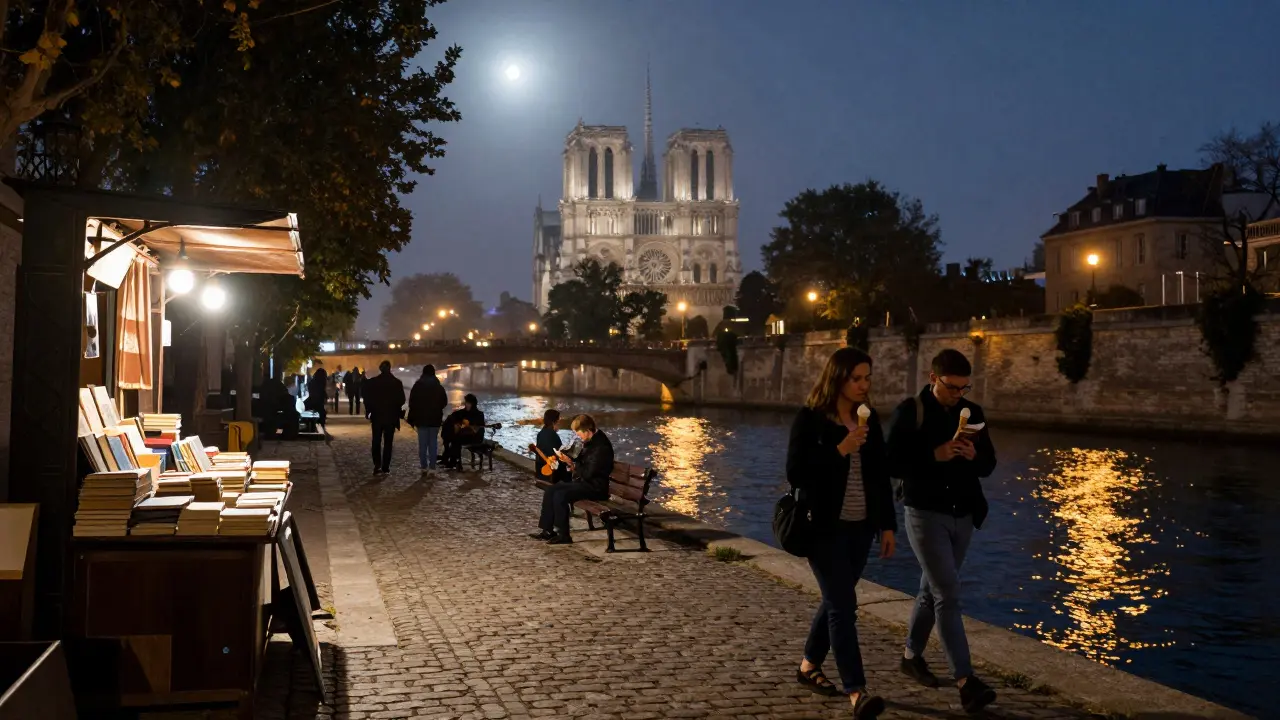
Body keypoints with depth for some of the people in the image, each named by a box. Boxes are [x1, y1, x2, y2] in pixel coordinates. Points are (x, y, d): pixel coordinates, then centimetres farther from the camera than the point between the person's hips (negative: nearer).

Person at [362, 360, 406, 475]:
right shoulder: (397, 382, -7)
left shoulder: (372, 382, -6)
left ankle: (377, 465, -5)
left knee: (376, 441, 8)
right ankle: (385, 466, 5)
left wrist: (369, 411, 8)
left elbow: (367, 399, -5)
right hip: (391, 417, 0)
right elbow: (401, 400, -4)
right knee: (388, 442, 7)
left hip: (377, 416, 0)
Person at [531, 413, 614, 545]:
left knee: (560, 495, -25)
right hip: (583, 481, 10)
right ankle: (547, 530, 1)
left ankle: (563, 535, -15)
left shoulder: (601, 446, -22)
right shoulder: (590, 441, 8)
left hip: (595, 486, -10)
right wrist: (569, 461, 3)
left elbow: (588, 473, -23)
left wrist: (571, 463, -15)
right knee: (549, 491, -1)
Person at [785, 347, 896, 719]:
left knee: (836, 599, 14)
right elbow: (795, 473, -15)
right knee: (843, 604, -9)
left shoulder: (869, 419, 7)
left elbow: (881, 475, 11)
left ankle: (809, 665, 32)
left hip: (860, 526, 6)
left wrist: (888, 524, 8)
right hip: (825, 527, -6)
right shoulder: (809, 419, -10)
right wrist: (840, 450, -22)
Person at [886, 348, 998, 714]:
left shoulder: (971, 413, 6)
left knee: (933, 590, 17)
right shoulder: (910, 411, -9)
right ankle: (965, 682, -12)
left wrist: (973, 455, -14)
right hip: (925, 514, -6)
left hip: (963, 516, 6)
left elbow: (988, 465, 8)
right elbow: (893, 464, -13)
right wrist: (935, 456, -25)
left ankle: (911, 655, 35)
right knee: (948, 594, -11)